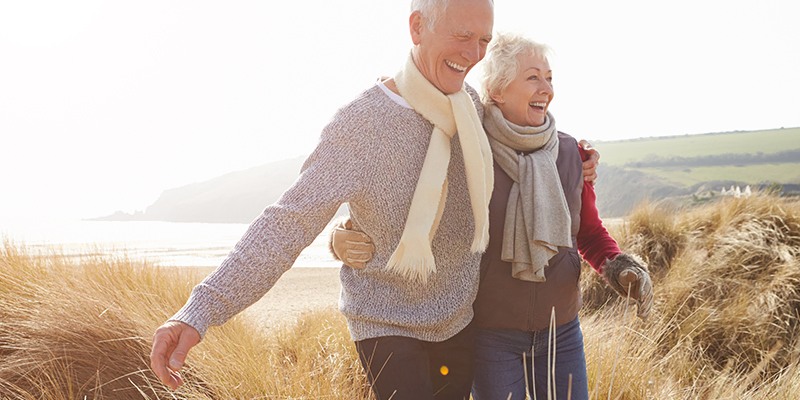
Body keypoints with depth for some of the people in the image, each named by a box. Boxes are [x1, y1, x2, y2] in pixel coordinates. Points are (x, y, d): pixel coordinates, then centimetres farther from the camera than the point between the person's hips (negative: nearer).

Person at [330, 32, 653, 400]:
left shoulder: (569, 152, -2)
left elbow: (590, 234, 9)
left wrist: (621, 268, -11)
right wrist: (345, 241, -27)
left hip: (560, 332, 4)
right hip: (490, 336, -3)